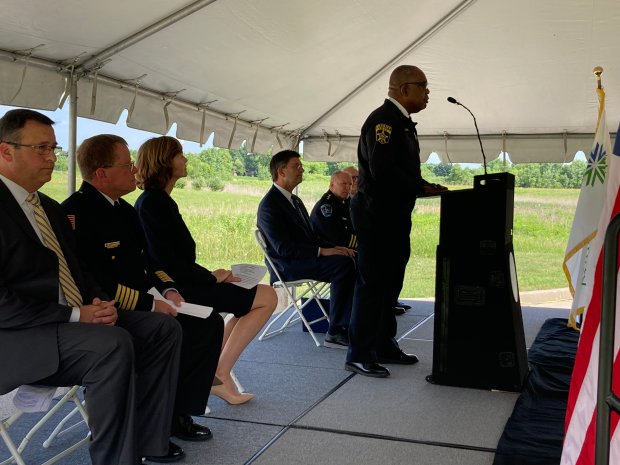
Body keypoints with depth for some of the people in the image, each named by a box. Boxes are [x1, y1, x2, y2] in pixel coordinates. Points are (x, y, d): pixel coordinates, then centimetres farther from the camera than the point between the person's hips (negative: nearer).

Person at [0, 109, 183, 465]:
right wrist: (73, 315, -21)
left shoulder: (52, 208, 18)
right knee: (113, 344, -32)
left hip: (79, 317, 9)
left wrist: (99, 303, -2)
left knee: (164, 328, -3)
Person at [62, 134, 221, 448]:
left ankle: (176, 411, 7)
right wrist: (151, 304, -21)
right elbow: (94, 281, -24)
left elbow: (147, 258, 19)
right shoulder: (75, 212, -17)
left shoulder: (124, 208, 14)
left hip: (139, 307, 9)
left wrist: (168, 288, 0)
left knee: (209, 323, 0)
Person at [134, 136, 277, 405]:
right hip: (177, 288, -10)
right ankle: (219, 373, -1)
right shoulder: (154, 203, -16)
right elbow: (167, 263, -21)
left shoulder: (156, 200, 13)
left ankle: (216, 371, 11)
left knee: (260, 296, 19)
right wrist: (212, 277, -9)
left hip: (181, 281, 10)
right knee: (267, 297, -6)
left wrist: (210, 275, 2)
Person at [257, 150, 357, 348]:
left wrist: (334, 247, -1)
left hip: (306, 258, 9)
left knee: (352, 261, -11)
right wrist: (322, 251, -23)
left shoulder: (296, 201, 20)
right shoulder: (269, 205, -10)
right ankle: (335, 332, -23)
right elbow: (283, 247, -19)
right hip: (287, 266, -9)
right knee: (343, 264, -27)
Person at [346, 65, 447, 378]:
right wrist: (422, 187, -16)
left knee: (390, 283, 15)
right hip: (377, 214, -10)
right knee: (372, 284, -5)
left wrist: (424, 187, 1)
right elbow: (382, 170, -25)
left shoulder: (402, 122, 18)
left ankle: (384, 345, 26)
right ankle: (359, 355, 4)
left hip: (395, 216, 10)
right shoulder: (383, 119, -14)